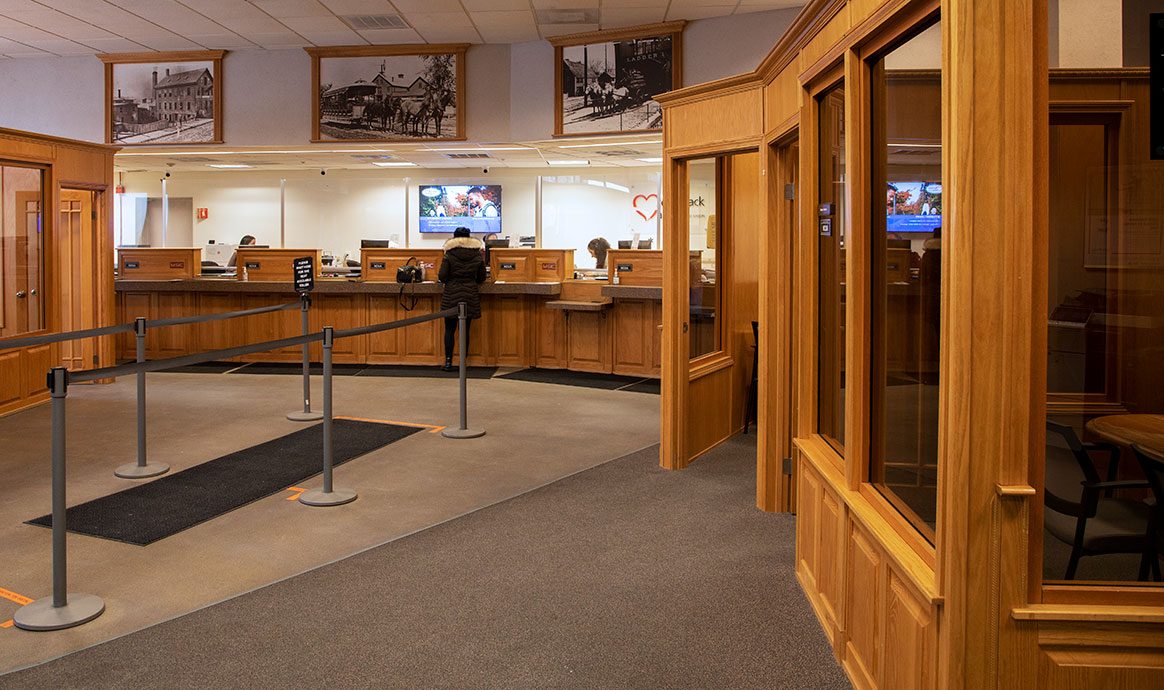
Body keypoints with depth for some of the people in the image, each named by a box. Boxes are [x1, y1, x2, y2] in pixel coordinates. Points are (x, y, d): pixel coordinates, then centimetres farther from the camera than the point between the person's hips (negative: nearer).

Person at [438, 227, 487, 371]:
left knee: (449, 329, 6)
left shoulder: (448, 256, -6)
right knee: (465, 330, 5)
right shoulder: (478, 256, 2)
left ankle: (448, 361, 1)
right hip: (470, 297, 2)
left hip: (451, 296, -2)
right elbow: (481, 278, 9)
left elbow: (442, 277, -7)